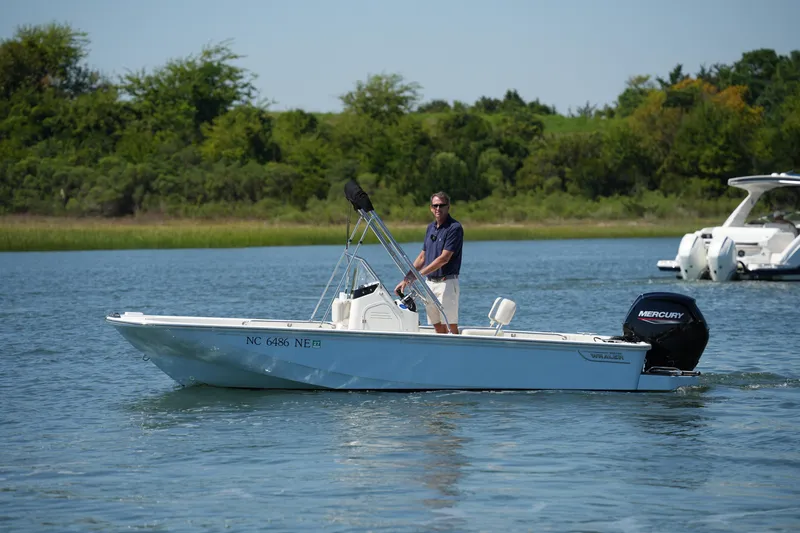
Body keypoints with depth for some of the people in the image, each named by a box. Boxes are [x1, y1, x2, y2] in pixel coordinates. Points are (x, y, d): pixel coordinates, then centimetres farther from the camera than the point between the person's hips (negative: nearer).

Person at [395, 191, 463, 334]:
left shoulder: (454, 228, -11)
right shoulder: (431, 227, 14)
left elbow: (444, 258, -18)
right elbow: (422, 257, 18)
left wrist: (419, 274, -19)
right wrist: (406, 279, 11)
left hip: (446, 283, -8)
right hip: (430, 283, 8)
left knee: (451, 325, -8)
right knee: (438, 326, 8)